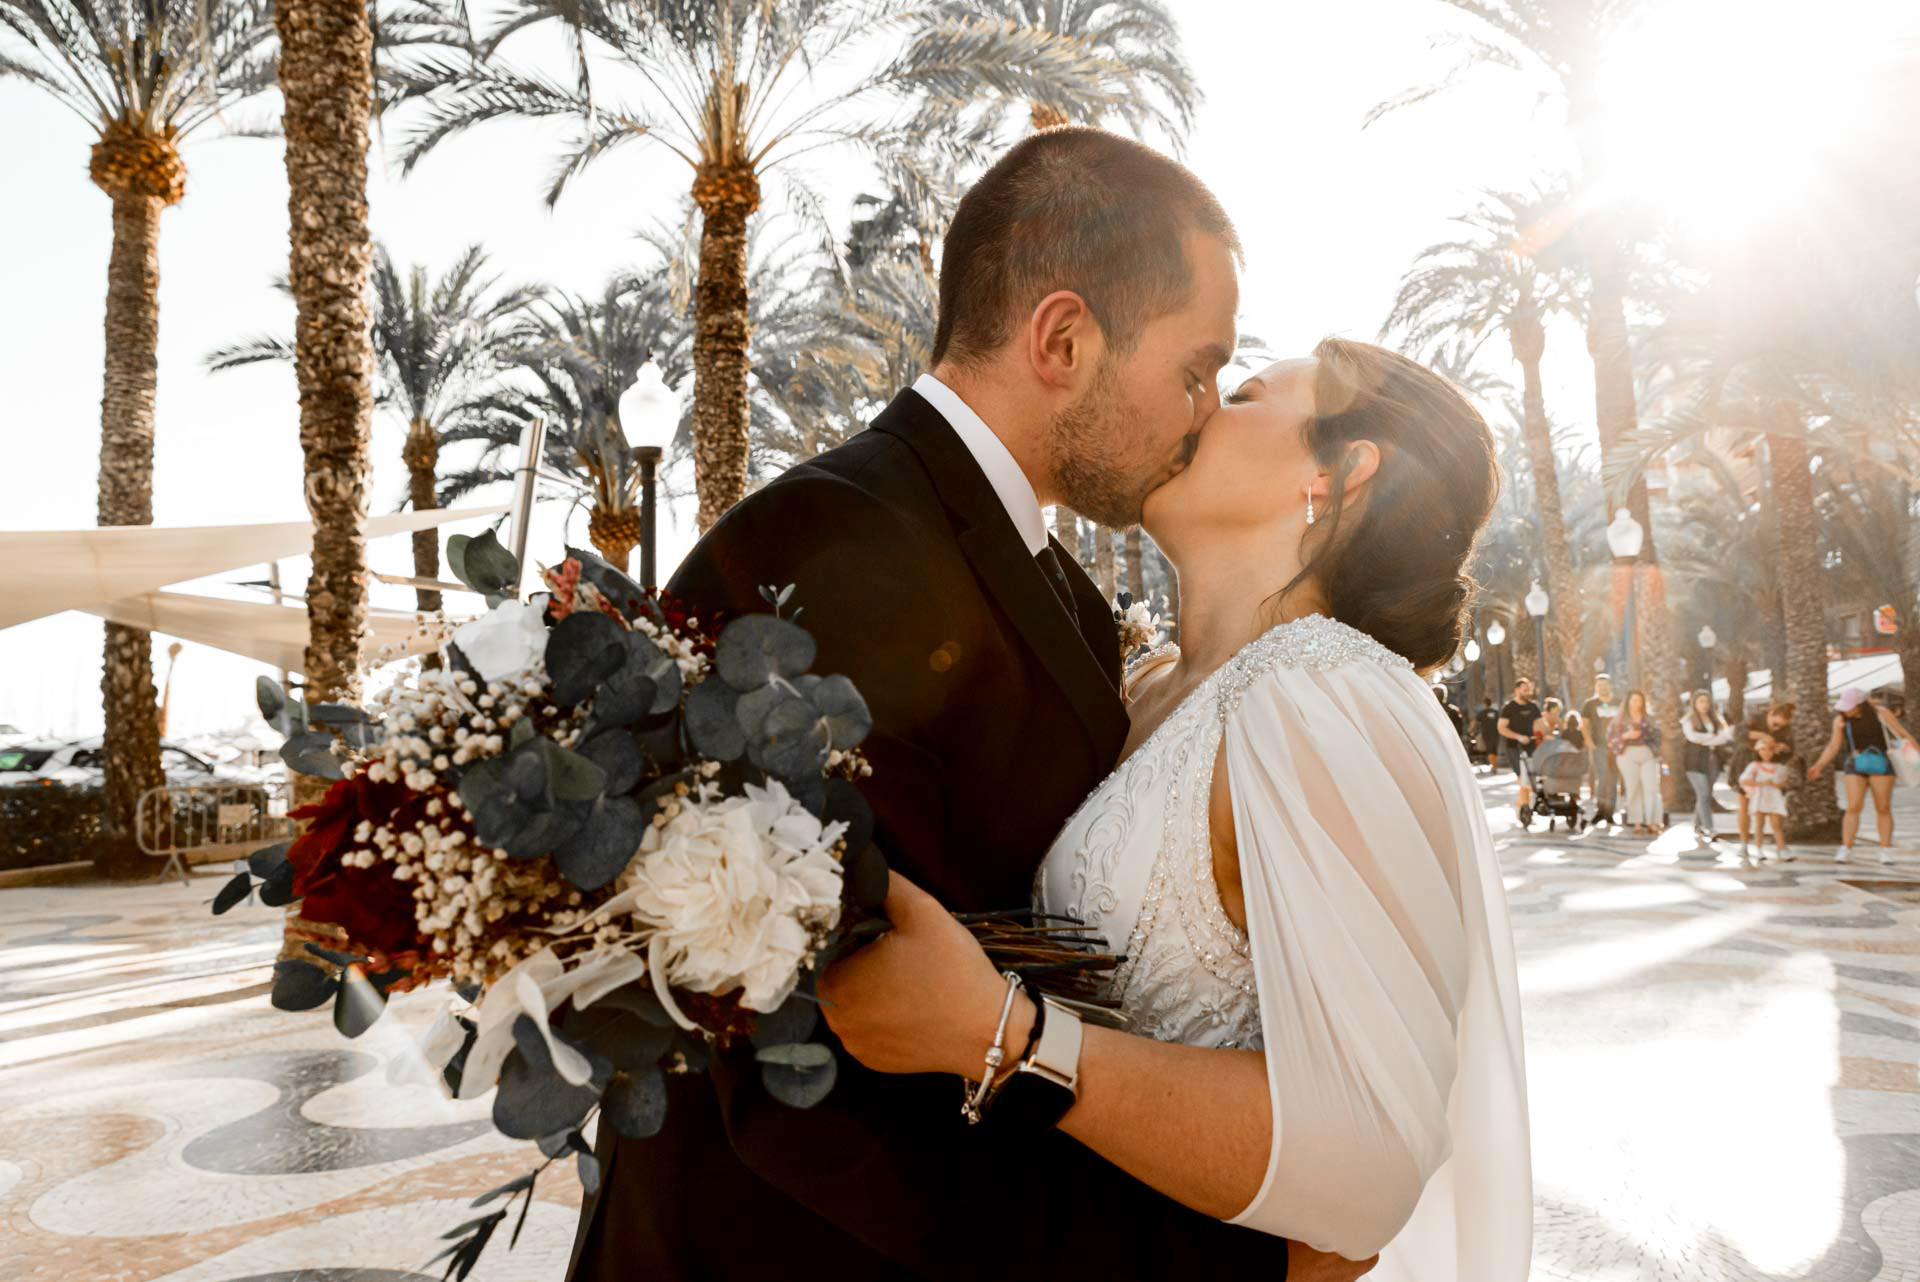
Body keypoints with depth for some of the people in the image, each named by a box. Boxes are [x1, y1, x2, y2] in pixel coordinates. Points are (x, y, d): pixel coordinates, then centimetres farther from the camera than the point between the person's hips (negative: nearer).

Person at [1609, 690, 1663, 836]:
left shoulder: (1649, 719, 16)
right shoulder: (1620, 719, 8)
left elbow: (1657, 736, 16)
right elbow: (1611, 738, 2)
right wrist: (1626, 736, -12)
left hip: (1648, 754, 2)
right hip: (1628, 754, -2)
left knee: (1651, 787, -9)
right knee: (1633, 788, -4)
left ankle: (1653, 823, -12)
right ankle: (1637, 823, -1)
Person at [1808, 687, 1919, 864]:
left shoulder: (1880, 713, -5)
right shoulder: (1841, 719, -1)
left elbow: (1903, 734, -1)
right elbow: (1833, 746, 4)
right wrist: (1818, 766, -4)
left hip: (1880, 764, 0)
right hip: (1855, 766, 1)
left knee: (1884, 808, 1)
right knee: (1854, 807, -10)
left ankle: (1886, 851, 7)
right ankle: (1846, 850, -11)